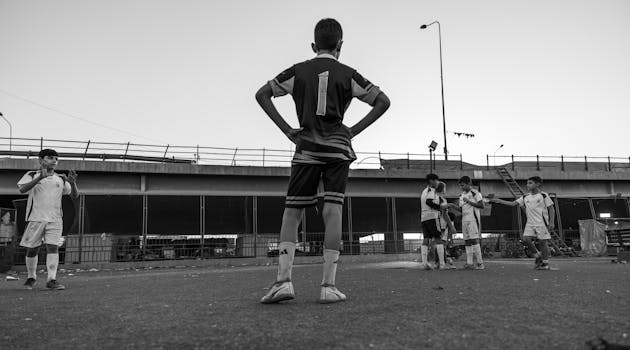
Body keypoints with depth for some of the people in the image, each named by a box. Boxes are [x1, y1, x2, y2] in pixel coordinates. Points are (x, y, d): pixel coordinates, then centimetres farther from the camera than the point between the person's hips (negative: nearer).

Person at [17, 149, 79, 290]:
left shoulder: (61, 179, 14)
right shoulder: (31, 175, 8)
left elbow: (75, 195, 8)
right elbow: (22, 189, -11)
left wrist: (73, 182, -12)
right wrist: (40, 177, -24)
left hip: (55, 219, 1)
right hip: (35, 218, -1)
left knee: (53, 247, -9)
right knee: (32, 249, 6)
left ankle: (51, 280, -11)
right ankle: (31, 277, 25)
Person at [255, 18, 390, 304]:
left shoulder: (298, 71, 11)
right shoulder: (347, 74, 9)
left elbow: (262, 94, 7)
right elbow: (383, 101, 6)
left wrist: (286, 129, 4)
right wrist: (354, 130, 5)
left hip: (306, 148, 0)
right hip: (338, 147, 0)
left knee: (291, 211, 4)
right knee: (332, 210, -4)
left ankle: (283, 280, -8)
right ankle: (329, 286, -7)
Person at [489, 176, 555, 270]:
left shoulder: (543, 195, -3)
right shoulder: (525, 197, 10)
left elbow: (551, 209, -2)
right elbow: (513, 203, 7)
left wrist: (552, 222, -9)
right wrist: (499, 201, -3)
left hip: (542, 223, -4)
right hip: (530, 223, 5)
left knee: (543, 242, -2)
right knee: (526, 239, -10)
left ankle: (545, 263, 12)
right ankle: (538, 256, 12)